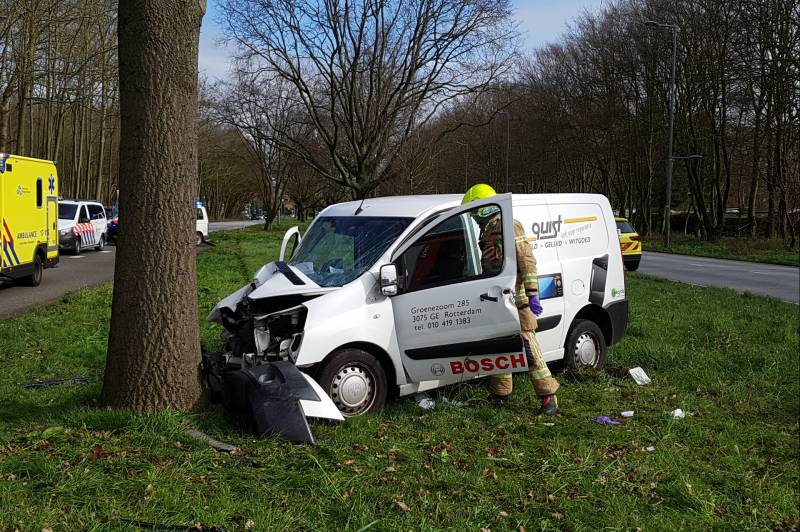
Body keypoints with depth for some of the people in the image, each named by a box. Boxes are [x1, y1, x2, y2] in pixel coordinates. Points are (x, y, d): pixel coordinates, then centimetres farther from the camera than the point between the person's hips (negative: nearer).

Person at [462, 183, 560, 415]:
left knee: (527, 347, -10)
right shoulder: (486, 231, 19)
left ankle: (548, 397, -4)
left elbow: (526, 261, -17)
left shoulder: (509, 227, -11)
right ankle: (501, 393, 25)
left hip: (516, 300, -9)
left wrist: (532, 294, -22)